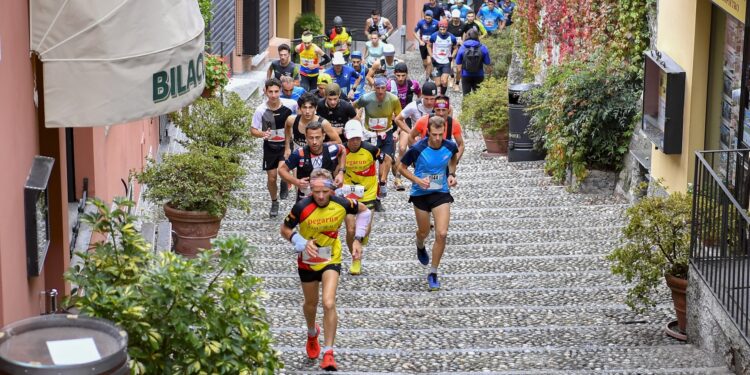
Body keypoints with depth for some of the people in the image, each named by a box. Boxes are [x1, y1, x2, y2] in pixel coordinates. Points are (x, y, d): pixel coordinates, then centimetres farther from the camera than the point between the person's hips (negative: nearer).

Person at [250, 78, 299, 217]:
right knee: (271, 178, 6)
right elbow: (253, 130, -9)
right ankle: (274, 203, 32)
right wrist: (262, 134, -30)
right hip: (270, 146, 1)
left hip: (286, 144, -1)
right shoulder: (261, 110, -17)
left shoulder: (290, 105, -17)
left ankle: (285, 183, 16)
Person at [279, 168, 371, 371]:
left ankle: (328, 353, -11)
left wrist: (358, 239, -3)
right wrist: (302, 244, -28)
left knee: (329, 304, -19)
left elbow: (364, 211, 2)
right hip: (307, 261, 1)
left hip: (331, 259, -1)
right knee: (310, 304, 19)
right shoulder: (302, 207, -24)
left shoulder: (341, 204, -19)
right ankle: (312, 335, 52)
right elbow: (285, 229, -11)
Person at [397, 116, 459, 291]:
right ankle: (420, 246, 56)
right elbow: (402, 167, -7)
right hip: (420, 194, -1)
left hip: (441, 193, 1)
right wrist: (418, 180, -21)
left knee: (442, 234, -11)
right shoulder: (417, 149, -21)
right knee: (424, 232, 16)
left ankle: (433, 273, 4)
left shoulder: (450, 146, -12)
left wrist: (451, 174, -1)